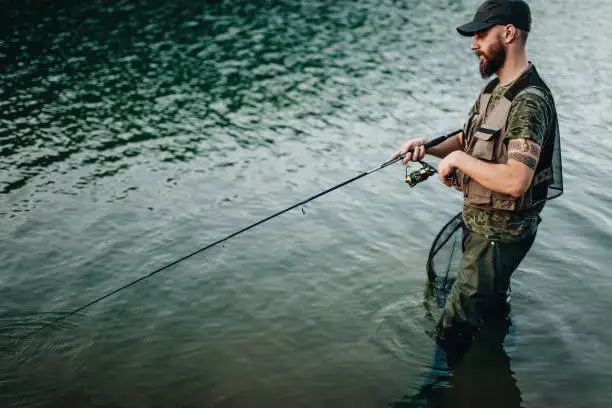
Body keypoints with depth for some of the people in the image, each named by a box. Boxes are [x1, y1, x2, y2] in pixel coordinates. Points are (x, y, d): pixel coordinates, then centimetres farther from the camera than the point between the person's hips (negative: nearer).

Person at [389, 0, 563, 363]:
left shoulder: (529, 101, -27)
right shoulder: (495, 89, 4)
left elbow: (515, 181, -36)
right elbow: (471, 142, 13)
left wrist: (459, 159, -24)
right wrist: (428, 148, -5)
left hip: (501, 231, -10)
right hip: (478, 220, 10)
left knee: (454, 329, -6)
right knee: (493, 303, 31)